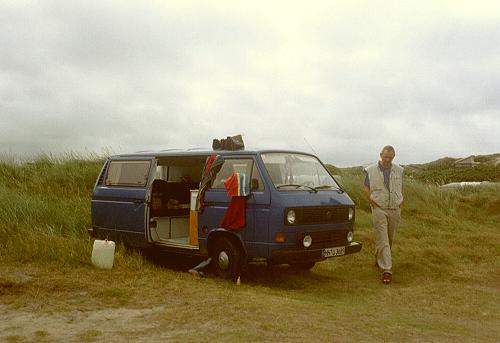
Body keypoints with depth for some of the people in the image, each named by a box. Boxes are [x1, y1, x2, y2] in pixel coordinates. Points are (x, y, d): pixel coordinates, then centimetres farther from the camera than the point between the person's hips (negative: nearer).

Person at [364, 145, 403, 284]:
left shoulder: (399, 171, 8)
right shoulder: (371, 170, 0)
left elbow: (401, 189, 15)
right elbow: (366, 190, 2)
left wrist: (400, 205, 3)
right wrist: (374, 204, -7)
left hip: (395, 210, 4)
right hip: (379, 209, -3)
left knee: (390, 239, 13)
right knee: (382, 240, -10)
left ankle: (378, 260, 35)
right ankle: (386, 269, -13)